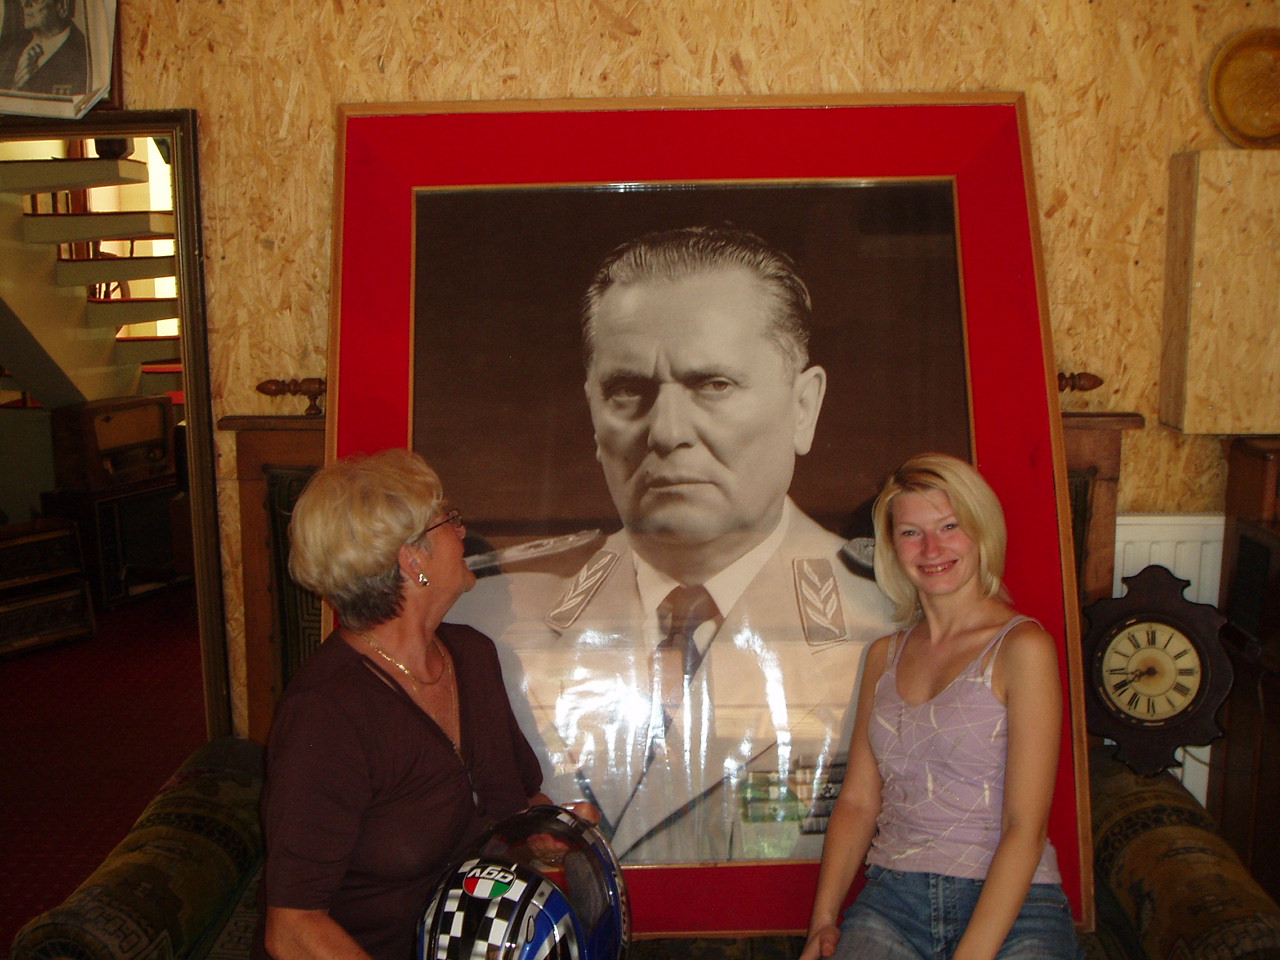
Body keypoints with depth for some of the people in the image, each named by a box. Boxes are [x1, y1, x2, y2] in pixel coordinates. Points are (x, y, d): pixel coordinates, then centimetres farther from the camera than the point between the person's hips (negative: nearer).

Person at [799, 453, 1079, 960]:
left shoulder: (1022, 646, -5)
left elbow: (1025, 826, -10)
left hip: (1012, 906, -2)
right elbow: (857, 801, 10)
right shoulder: (884, 654, 12)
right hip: (893, 901, 3)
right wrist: (823, 919, -2)